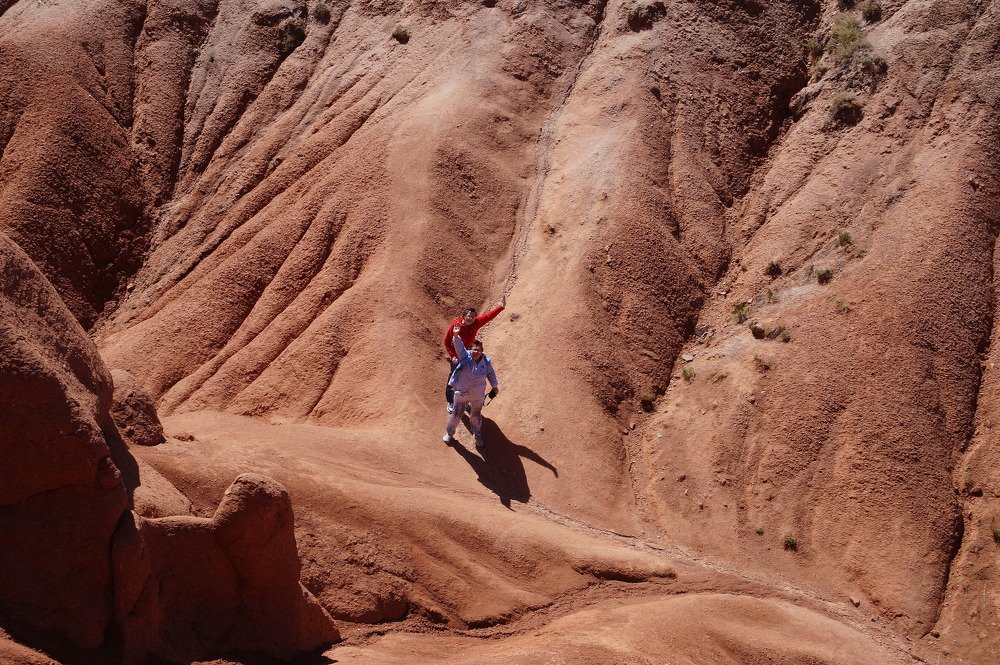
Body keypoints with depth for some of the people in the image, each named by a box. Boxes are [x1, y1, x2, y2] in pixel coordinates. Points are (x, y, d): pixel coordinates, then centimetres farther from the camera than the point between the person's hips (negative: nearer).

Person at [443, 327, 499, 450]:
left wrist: (495, 386, 18)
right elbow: (459, 346, -34)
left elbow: (491, 374, 5)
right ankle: (449, 432, 38)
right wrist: (456, 335, -53)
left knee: (476, 416, 20)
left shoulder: (486, 361, -11)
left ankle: (477, 435, 44)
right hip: (461, 393, -1)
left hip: (478, 395, 1)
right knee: (456, 415, 14)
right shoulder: (465, 357, -17)